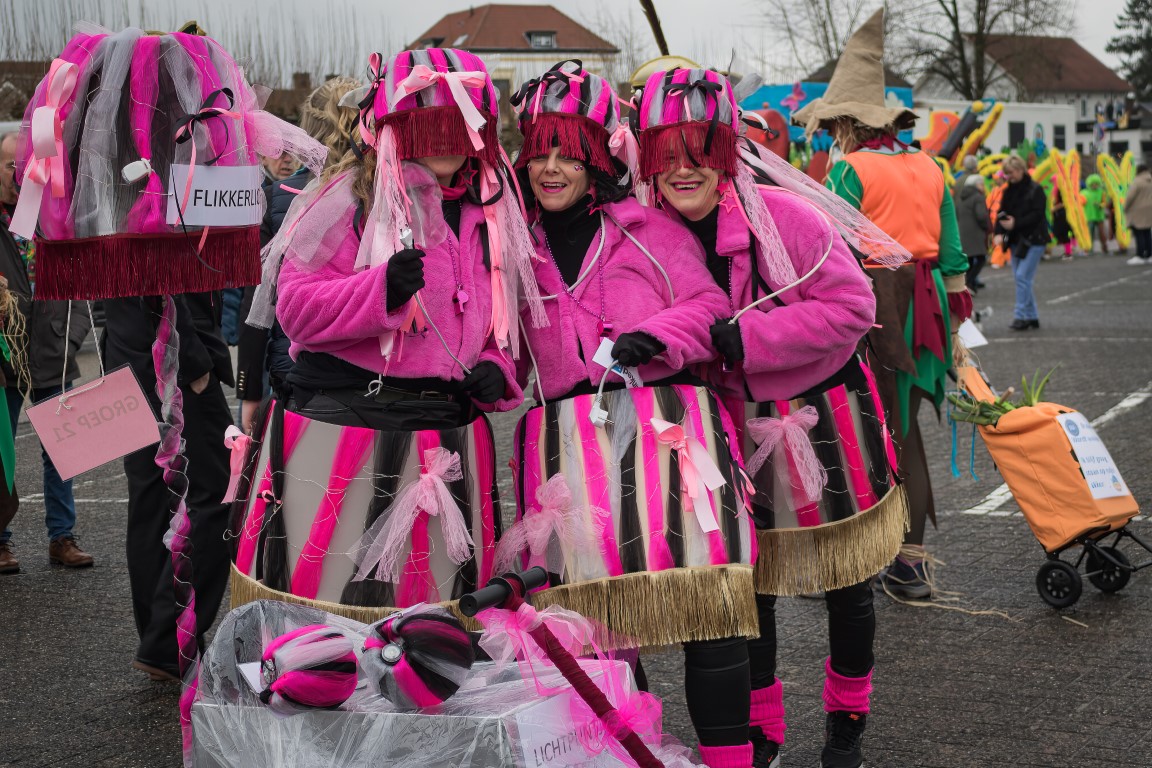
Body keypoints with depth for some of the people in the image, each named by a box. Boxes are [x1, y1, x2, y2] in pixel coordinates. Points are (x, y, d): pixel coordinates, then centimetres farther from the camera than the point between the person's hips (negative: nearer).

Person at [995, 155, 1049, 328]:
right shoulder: (1009, 190, 10)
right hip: (1016, 240, 7)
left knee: (1023, 276, -13)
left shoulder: (1035, 190, -10)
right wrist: (999, 232, -10)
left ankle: (1021, 316, -8)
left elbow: (1037, 215, -16)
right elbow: (1002, 212, 6)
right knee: (1020, 277, 8)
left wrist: (1016, 223, -23)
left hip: (1033, 240, -7)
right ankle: (1032, 316, 16)